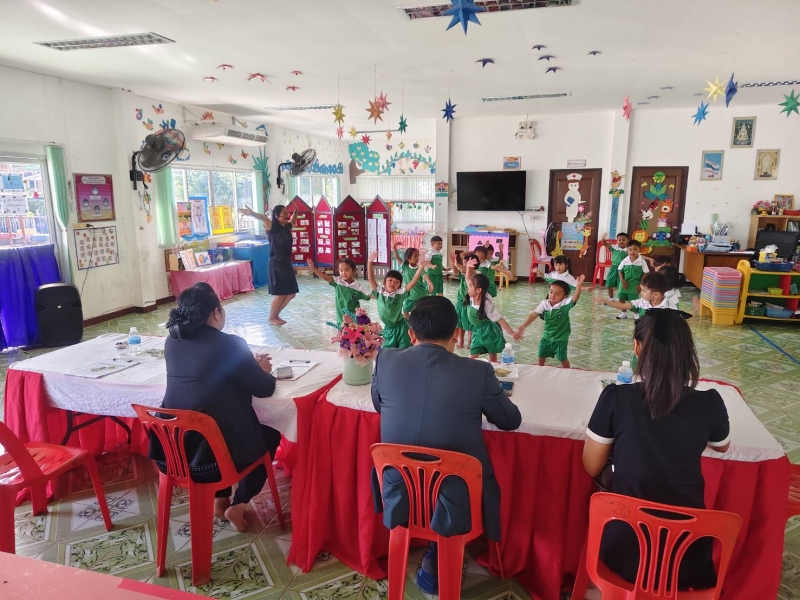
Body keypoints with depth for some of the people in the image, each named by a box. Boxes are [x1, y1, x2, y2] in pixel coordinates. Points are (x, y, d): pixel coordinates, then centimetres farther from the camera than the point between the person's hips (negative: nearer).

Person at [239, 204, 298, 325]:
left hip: (286, 262, 8)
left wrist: (295, 213, 24)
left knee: (291, 293, 9)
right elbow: (264, 218, -35)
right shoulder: (273, 228, -11)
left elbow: (292, 220, 37)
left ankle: (276, 315, 25)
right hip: (276, 263, -8)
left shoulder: (287, 227, 10)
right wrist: (252, 213, -51)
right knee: (280, 294, -3)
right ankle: (271, 318, 15)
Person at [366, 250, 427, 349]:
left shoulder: (401, 293, -10)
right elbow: (371, 278, -12)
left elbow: (413, 282, -17)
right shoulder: (379, 292, -6)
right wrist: (370, 262, -21)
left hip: (400, 327, -2)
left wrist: (420, 268, -27)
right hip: (388, 328, 2)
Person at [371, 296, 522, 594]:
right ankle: (436, 562, 30)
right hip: (455, 503, -2)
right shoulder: (478, 371, -17)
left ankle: (435, 558, 40)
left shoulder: (385, 360, -11)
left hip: (399, 498, 3)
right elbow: (511, 421, 0)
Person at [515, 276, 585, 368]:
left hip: (561, 338, -4)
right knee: (541, 357, 18)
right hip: (546, 336, 4)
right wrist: (522, 327, -23)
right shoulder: (544, 303, -11)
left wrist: (578, 285, -53)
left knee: (563, 359, 10)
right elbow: (534, 315, -15)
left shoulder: (565, 303, -19)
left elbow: (575, 298, -37)